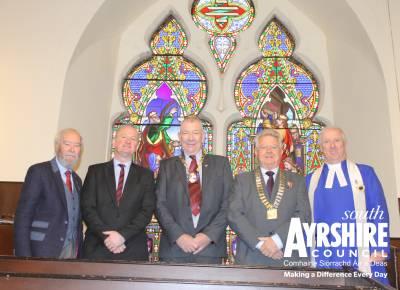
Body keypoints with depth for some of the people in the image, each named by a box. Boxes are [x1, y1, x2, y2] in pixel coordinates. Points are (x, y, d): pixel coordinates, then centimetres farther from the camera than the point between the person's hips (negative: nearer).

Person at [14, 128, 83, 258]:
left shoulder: (77, 179, 12)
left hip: (72, 252, 5)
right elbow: (22, 216, -10)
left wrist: (79, 252, 5)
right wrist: (24, 256, -16)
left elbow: (76, 219, 12)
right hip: (43, 252, -5)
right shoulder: (39, 171, -6)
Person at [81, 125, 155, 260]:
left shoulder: (145, 175, 8)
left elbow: (147, 210, -1)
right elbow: (87, 207, 0)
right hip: (97, 246, 0)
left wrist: (123, 235, -13)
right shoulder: (95, 171, 8)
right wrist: (105, 236, -11)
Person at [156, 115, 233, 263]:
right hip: (174, 247, 0)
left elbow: (228, 204, 1)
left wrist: (209, 235, -10)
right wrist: (178, 236, -11)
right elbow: (160, 204, 1)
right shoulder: (167, 165, 8)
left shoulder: (221, 163, 7)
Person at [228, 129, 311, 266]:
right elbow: (234, 215, -3)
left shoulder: (296, 180, 9)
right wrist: (259, 242, -14)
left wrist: (278, 239, -15)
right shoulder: (242, 179, 6)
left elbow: (304, 215, -2)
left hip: (289, 257, 1)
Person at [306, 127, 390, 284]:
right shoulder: (311, 179, 9)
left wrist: (380, 248, -8)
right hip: (323, 255, 1)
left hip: (361, 254, -1)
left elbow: (379, 212, 1)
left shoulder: (365, 172, 6)